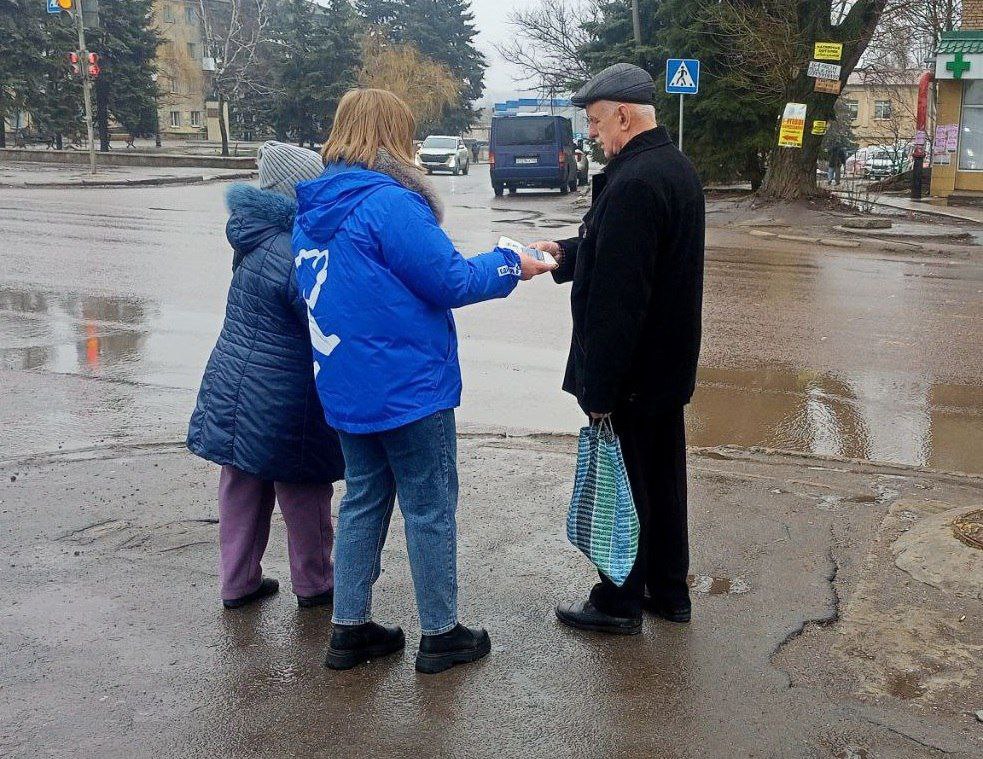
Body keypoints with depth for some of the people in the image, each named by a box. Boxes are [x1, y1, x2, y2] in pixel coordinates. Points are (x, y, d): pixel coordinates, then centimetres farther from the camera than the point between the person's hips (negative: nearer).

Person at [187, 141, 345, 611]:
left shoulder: (255, 240, 6)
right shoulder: (295, 254, -23)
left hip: (233, 393, 8)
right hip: (282, 399, -8)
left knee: (242, 493, 16)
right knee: (304, 497, 9)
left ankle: (239, 583, 28)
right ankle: (313, 585, 24)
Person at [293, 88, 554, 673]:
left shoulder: (311, 211, 8)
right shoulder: (391, 202, -19)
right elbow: (450, 282, -16)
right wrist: (510, 265, 0)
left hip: (346, 388, 8)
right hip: (409, 386, -8)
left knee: (364, 500, 17)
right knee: (431, 509, 5)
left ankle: (350, 629, 23)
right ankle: (441, 635, 17)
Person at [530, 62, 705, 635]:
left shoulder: (632, 183, -24)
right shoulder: (679, 168, 8)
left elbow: (616, 297, -28)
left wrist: (599, 386, -24)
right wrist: (567, 252, 9)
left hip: (629, 372, -10)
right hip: (670, 367, 10)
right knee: (663, 477, 18)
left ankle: (620, 601, 20)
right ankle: (670, 590, 32)